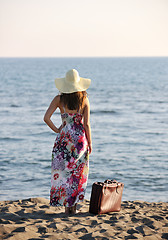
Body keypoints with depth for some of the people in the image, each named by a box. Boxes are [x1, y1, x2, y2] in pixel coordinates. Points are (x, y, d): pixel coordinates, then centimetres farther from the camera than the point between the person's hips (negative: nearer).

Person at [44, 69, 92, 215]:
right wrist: (90, 143, 4)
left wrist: (56, 130, 5)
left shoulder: (59, 99, -4)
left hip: (64, 137, 0)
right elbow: (87, 124, -5)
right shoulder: (84, 99, -3)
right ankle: (74, 206, 12)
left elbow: (46, 118, -10)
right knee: (78, 173, 10)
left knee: (63, 171, 8)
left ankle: (67, 206, 7)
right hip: (80, 137, 0)